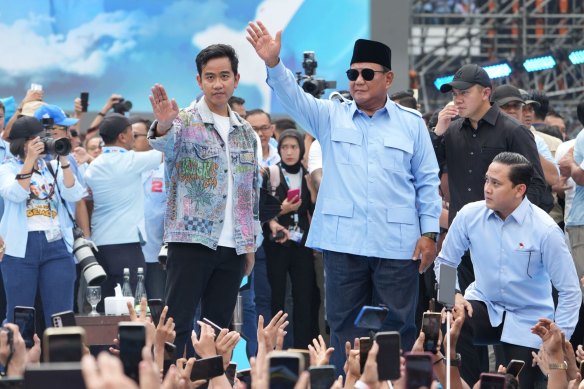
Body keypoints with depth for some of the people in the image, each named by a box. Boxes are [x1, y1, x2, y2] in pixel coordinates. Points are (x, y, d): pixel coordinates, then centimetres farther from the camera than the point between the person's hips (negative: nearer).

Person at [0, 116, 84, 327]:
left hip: (57, 244, 3)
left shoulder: (53, 167, 13)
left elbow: (74, 195, -1)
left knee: (61, 315, 2)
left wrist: (64, 161, -9)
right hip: (21, 247, -3)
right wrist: (30, 159, -18)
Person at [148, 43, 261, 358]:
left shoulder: (246, 132, 14)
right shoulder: (185, 122, -3)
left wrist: (250, 243, 15)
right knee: (177, 325, -6)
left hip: (233, 247, 5)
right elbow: (164, 143, -27)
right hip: (191, 240, -5)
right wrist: (162, 125, -51)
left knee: (219, 327, 8)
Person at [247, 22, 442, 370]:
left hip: (397, 243, -1)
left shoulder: (411, 123, 7)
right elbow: (293, 96, -7)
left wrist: (430, 232, 1)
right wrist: (273, 63, -25)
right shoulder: (331, 116, 9)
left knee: (398, 327, 3)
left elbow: (427, 181, 8)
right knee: (345, 327, 6)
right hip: (343, 240, 1)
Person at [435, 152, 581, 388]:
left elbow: (569, 292, -13)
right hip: (483, 306, 2)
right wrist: (453, 295, -11)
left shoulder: (545, 230, -17)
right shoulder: (469, 215, -8)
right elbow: (445, 262, 7)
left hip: (526, 320, -2)